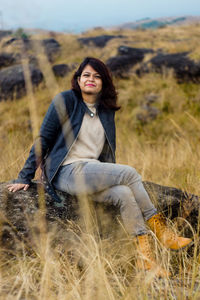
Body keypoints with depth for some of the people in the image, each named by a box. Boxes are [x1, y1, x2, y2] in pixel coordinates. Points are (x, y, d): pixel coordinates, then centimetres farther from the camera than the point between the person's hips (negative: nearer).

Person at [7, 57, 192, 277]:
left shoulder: (107, 110, 15)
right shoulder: (66, 100, -2)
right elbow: (43, 139, -2)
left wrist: (111, 178, 14)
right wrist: (25, 178, -4)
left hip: (94, 173, 5)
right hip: (66, 173, -5)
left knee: (124, 194, -27)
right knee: (129, 173, -24)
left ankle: (145, 257, -29)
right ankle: (161, 230, -16)